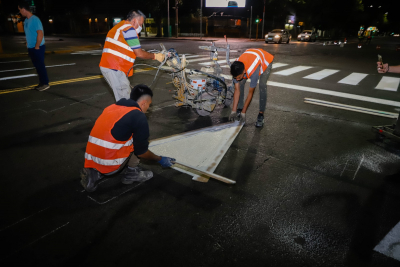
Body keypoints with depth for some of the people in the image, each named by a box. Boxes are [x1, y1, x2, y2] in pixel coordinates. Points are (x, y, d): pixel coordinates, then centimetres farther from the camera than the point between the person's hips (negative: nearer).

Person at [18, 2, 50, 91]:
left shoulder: (34, 19, -15)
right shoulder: (26, 20, 12)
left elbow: (40, 34, -21)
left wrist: (36, 47, -17)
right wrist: (27, 44, 13)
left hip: (38, 48, -9)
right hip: (31, 48, 9)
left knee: (40, 65, -3)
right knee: (37, 66, 12)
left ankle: (45, 84, 5)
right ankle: (41, 83, 21)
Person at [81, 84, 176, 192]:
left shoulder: (112, 107, 14)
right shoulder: (139, 117, -9)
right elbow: (141, 152, -3)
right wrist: (160, 159, 15)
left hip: (90, 162, 7)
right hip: (110, 165, -6)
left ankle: (94, 174, 13)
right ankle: (131, 172, 13)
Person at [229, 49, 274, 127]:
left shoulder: (253, 71, -46)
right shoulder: (236, 70, -31)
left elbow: (250, 93, -35)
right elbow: (237, 90, -24)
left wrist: (243, 112, -31)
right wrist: (233, 111, -25)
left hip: (266, 60, -4)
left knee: (262, 87, -22)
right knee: (240, 84, -12)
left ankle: (261, 115, -13)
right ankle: (239, 109, 3)